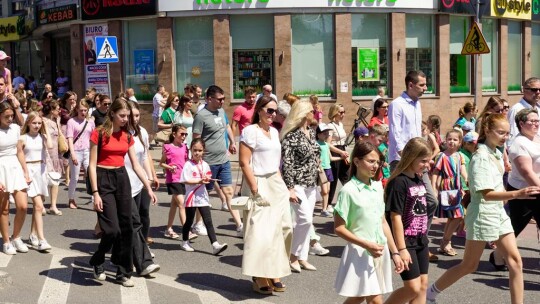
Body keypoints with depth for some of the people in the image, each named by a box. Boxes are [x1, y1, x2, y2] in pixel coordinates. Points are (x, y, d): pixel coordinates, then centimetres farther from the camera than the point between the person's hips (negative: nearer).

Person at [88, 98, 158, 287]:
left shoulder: (127, 135, 8)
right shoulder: (99, 133, -8)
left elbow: (136, 164, 11)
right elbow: (92, 165, -9)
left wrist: (149, 187, 5)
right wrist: (95, 193, -15)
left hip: (122, 178, 6)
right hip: (104, 179, -5)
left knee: (126, 228, 5)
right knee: (112, 229, -12)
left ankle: (123, 273, 16)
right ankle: (97, 262, 16)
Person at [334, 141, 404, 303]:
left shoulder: (378, 187, 7)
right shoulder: (348, 190, -12)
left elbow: (383, 222, 13)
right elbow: (339, 228, -12)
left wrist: (394, 252, 11)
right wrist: (366, 245, -20)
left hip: (380, 251, 6)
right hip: (360, 252, -6)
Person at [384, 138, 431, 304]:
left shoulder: (420, 180, 8)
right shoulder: (399, 182, -17)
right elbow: (395, 216, -19)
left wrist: (424, 238, 18)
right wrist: (401, 248, -20)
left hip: (420, 240, 8)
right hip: (406, 242, -8)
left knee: (422, 285, 10)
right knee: (413, 288, -8)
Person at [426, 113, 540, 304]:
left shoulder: (497, 154, 10)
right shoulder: (481, 157, -18)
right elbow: (487, 194, -27)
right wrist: (516, 194, -38)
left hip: (499, 213, 8)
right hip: (482, 214, -8)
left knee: (515, 261, 0)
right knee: (469, 266, 4)